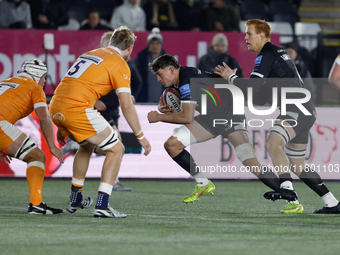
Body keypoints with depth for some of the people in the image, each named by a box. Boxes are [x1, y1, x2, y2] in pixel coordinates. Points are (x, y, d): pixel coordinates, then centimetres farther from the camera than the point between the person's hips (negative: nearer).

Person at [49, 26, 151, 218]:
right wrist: (140, 136, 4)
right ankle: (102, 205, -6)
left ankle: (75, 199, 37)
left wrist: (62, 127, 33)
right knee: (116, 149, 5)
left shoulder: (89, 54, 25)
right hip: (78, 110, -8)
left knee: (87, 145, 32)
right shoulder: (119, 64, 1)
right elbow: (126, 105, -5)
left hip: (55, 108, 8)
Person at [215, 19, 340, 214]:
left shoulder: (267, 54, -7)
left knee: (273, 143, -29)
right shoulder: (276, 53, 23)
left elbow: (253, 86, -17)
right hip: (302, 112, 10)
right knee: (297, 166, 13)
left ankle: (287, 188, -42)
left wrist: (231, 77, -3)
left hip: (297, 109, -10)